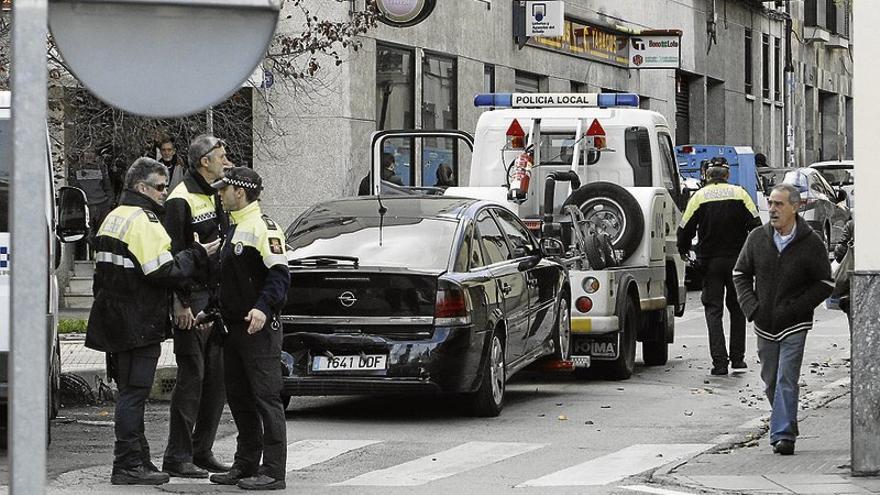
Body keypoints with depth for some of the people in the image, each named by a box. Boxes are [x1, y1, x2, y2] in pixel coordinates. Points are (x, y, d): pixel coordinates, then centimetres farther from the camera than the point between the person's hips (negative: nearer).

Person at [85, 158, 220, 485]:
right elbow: (165, 273, -20)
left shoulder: (113, 219, 16)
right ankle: (128, 466, -6)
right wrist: (198, 255, -8)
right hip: (138, 327, -10)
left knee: (130, 393, 15)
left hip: (114, 321, 10)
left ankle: (139, 461, 21)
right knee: (133, 393, -7)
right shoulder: (144, 222, -16)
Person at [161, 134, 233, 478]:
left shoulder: (217, 195, 17)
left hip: (218, 294, 9)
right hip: (193, 297, -9)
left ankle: (203, 451, 15)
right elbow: (175, 255, -15)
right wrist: (181, 303, -19)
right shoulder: (182, 199, -11)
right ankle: (177, 457, -4)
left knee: (218, 375, 8)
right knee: (192, 375, -8)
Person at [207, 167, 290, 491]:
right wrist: (210, 312, 23)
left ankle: (273, 472, -9)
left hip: (259, 328, -10)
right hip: (234, 327, 10)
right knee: (239, 399, 13)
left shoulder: (262, 227, -11)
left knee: (266, 398, -9)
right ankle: (246, 466, 20)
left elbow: (279, 275, -20)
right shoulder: (235, 229, 20)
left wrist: (263, 308, -32)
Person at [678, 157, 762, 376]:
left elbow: (686, 228, -2)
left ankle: (719, 361, -8)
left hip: (710, 261, -1)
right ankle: (737, 358, 16)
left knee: (714, 310, 1)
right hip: (737, 259, 1)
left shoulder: (699, 196, -2)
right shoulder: (739, 193, 1)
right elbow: (755, 224, -4)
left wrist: (684, 249, 17)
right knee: (737, 308, 15)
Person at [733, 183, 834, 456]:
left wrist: (794, 308, -12)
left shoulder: (811, 243, -8)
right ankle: (784, 425, 30)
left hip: (794, 326, -4)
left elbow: (825, 284, -3)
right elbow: (741, 274, 12)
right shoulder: (757, 238, 1)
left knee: (786, 380, -11)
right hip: (765, 325, 4)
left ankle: (784, 434, -10)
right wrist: (751, 306, -2)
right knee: (770, 380, 12)